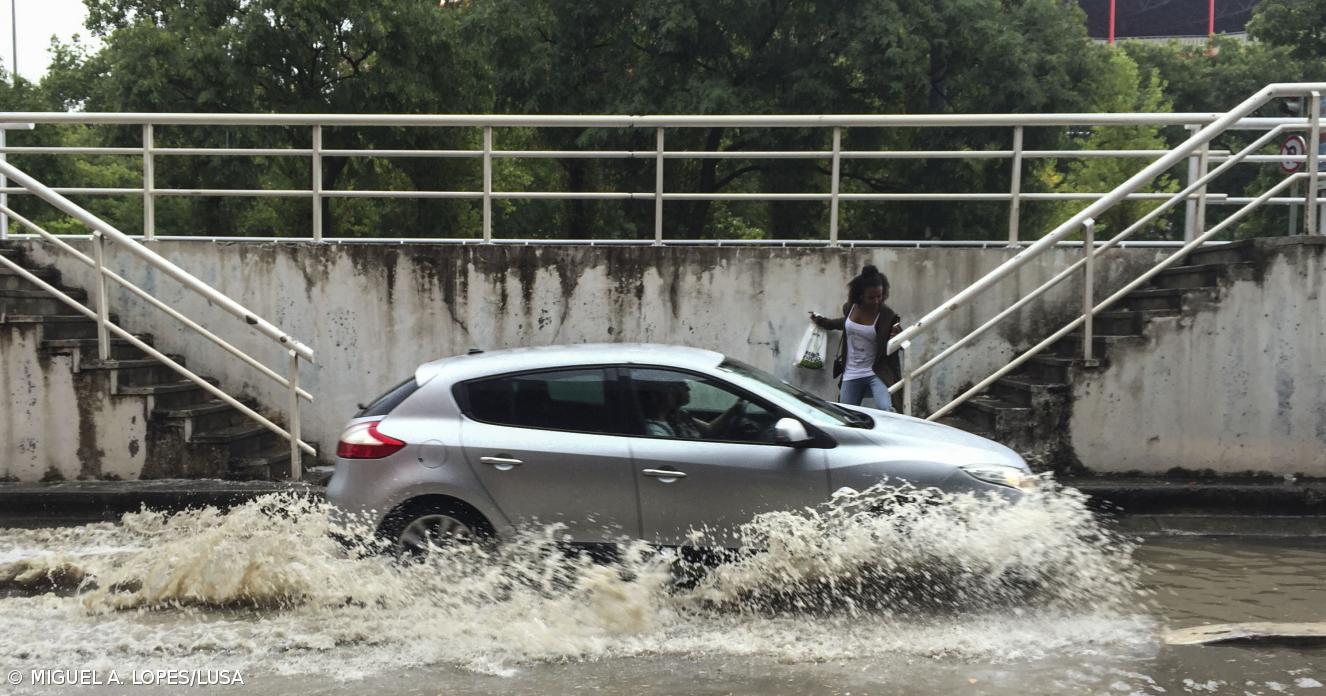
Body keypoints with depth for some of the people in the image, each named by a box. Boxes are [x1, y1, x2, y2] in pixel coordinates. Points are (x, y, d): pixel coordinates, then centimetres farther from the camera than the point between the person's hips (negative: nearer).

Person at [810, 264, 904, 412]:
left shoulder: (887, 316, -14)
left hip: (876, 373, -4)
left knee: (886, 410, -27)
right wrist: (821, 321, 34)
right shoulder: (850, 308, -2)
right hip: (851, 375, 4)